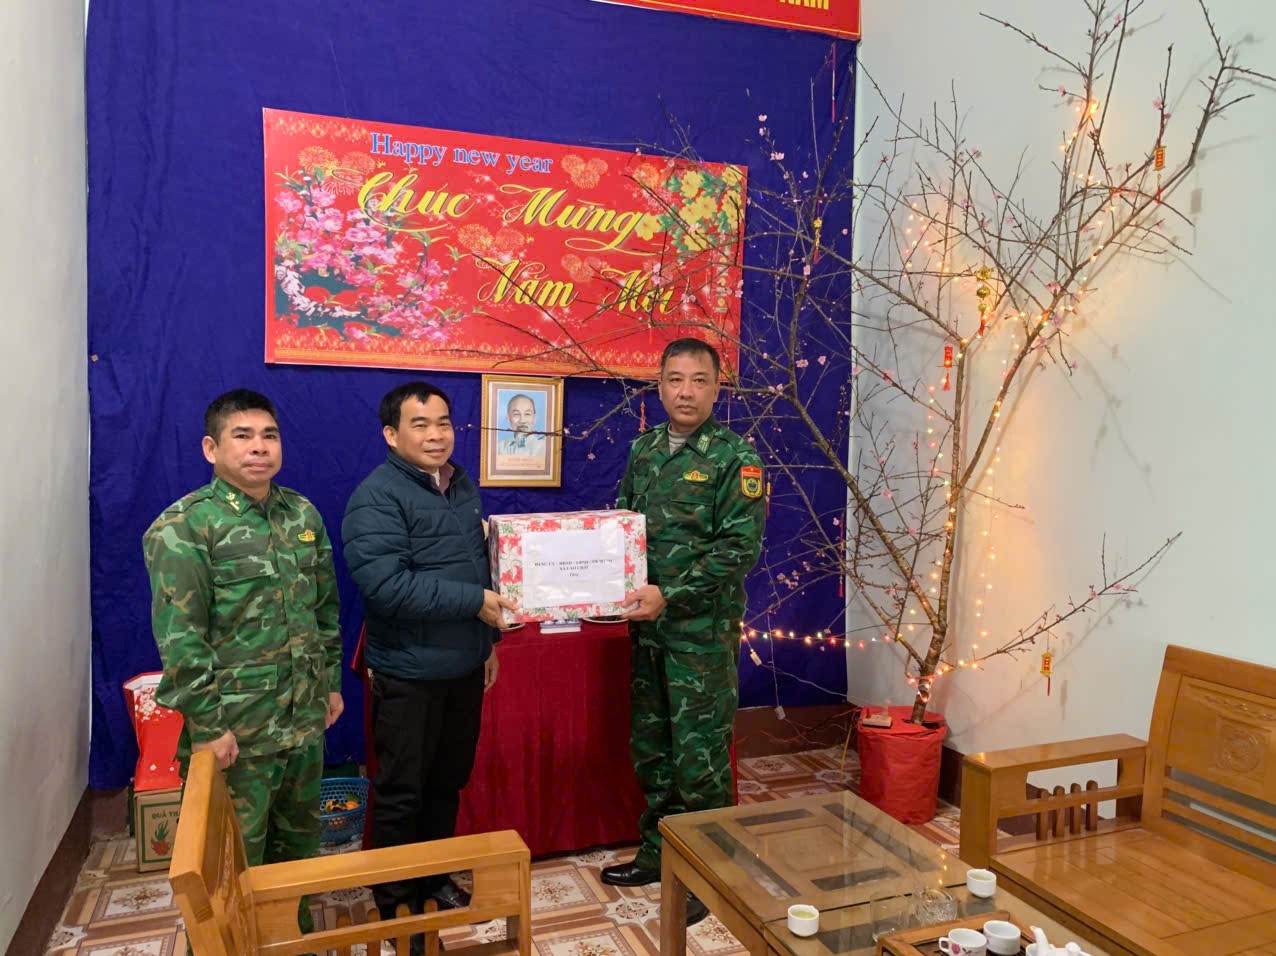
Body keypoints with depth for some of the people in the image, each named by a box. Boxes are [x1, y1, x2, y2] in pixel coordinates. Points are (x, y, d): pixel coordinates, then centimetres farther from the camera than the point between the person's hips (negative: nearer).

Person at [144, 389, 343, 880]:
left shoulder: (303, 514, 5)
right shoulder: (182, 527, -13)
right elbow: (178, 637, -17)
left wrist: (332, 681, 13)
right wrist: (207, 725, -17)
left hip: (305, 716, 6)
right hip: (236, 729, -6)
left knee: (301, 838, 21)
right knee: (238, 855, 10)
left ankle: (297, 919, 43)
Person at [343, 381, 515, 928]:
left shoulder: (462, 486, 9)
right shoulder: (377, 497, -16)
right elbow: (385, 584, -28)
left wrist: (487, 641, 18)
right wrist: (475, 602, -24)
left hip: (464, 667, 7)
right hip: (408, 673, -7)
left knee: (448, 782, 19)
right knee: (401, 792, 8)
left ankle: (435, 878, 37)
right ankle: (395, 902, 26)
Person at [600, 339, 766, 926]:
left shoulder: (735, 456, -9)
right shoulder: (643, 449, 8)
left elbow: (740, 547, -15)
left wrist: (669, 596, -20)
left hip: (702, 630, -6)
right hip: (648, 626, 6)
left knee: (699, 755, 2)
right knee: (649, 745, 16)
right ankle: (657, 852, 34)